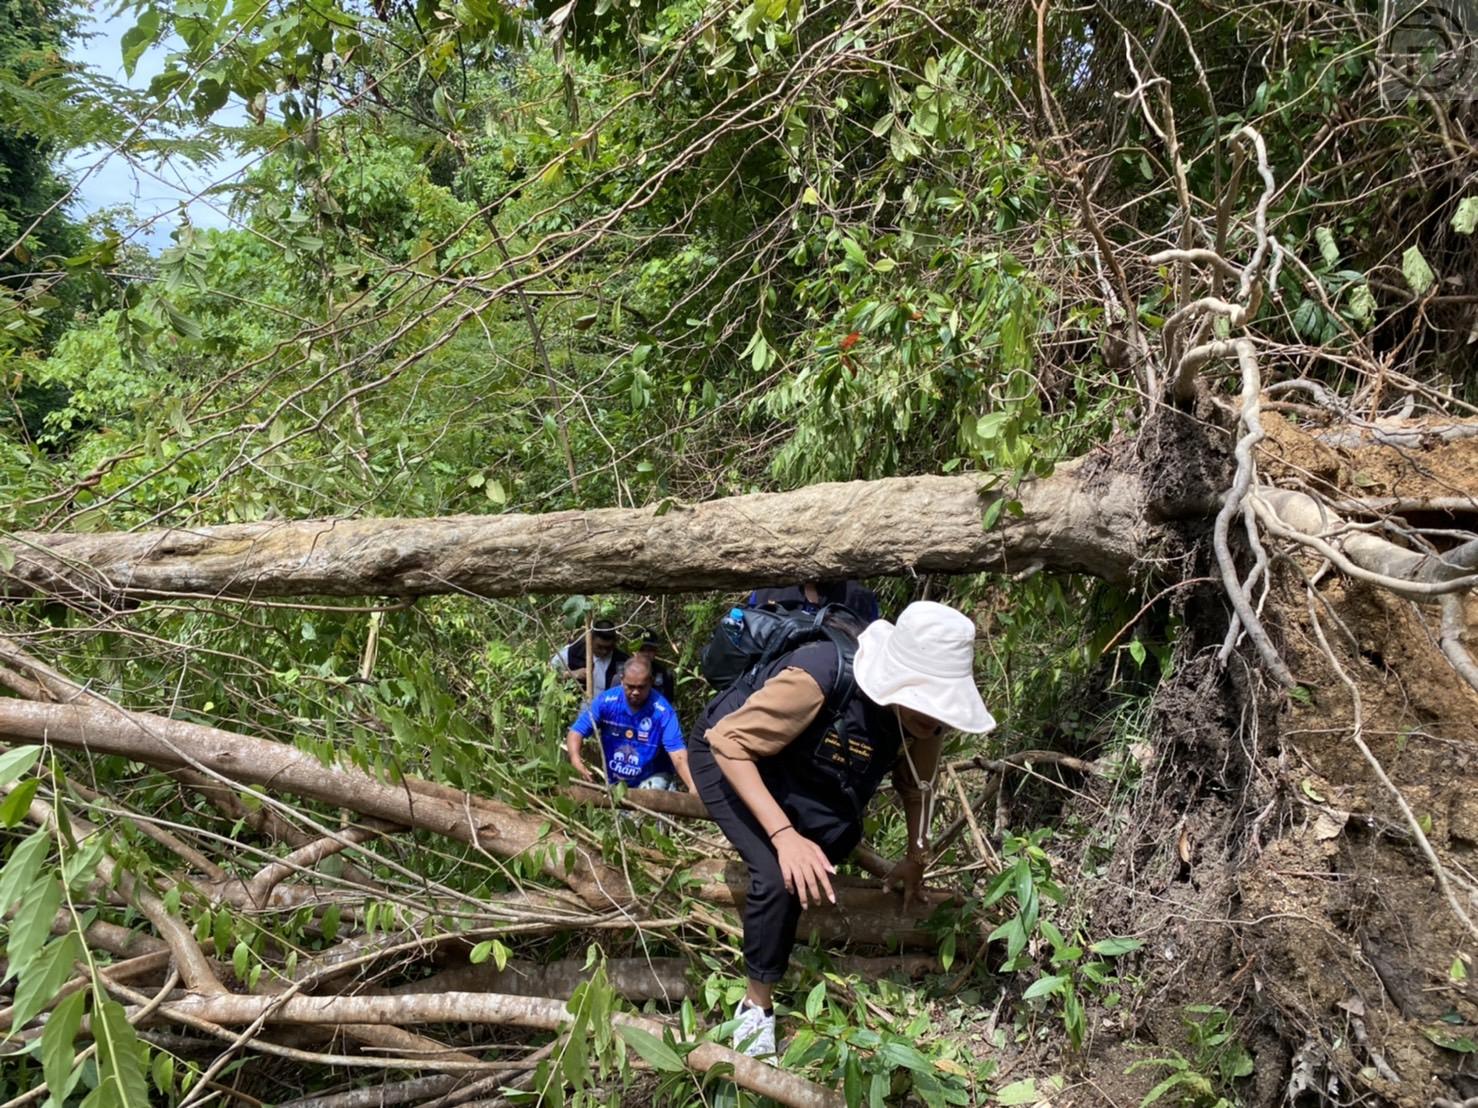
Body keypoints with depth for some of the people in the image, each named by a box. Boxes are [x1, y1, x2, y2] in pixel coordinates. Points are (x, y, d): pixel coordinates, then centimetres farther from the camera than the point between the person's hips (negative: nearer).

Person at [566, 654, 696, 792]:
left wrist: (693, 786, -45)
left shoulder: (662, 711, -22)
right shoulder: (606, 701, -14)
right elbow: (576, 731, -14)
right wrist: (575, 759, -35)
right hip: (612, 781, 4)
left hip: (651, 779, -4)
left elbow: (677, 753, -29)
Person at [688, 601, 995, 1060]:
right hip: (728, 756, -6)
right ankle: (756, 1009, -5)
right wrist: (784, 835, -41)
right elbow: (729, 743, -34)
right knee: (779, 874, -25)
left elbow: (917, 783, 1)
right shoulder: (819, 676, -41)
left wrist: (916, 858, 11)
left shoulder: (923, 708, -19)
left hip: (794, 770, 6)